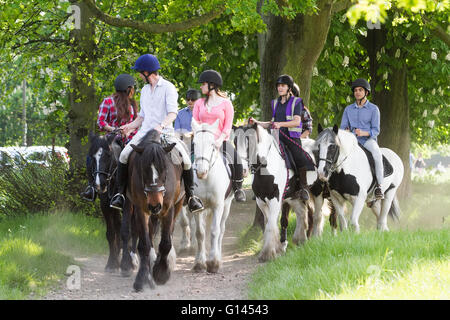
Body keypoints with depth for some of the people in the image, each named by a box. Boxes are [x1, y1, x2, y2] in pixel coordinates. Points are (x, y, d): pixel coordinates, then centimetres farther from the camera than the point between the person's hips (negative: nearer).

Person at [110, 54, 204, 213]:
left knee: (185, 159, -22)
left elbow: (173, 113, -15)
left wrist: (162, 125, -33)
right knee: (124, 155, -19)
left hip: (165, 133, -5)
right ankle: (120, 193, -12)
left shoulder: (168, 87, -2)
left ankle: (190, 196, -4)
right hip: (144, 132, 5)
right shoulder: (144, 90, 18)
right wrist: (130, 126, 7)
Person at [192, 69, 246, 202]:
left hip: (220, 141, -3)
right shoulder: (199, 103, 17)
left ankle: (238, 188, -7)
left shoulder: (225, 103, 6)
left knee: (235, 159, -29)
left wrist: (220, 140, -17)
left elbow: (228, 126, 1)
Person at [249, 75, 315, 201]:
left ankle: (303, 188, -16)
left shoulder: (296, 102, 3)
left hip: (292, 136, -5)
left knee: (300, 158, -27)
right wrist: (257, 123, 13)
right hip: (278, 136, 5)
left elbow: (296, 121, -9)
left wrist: (280, 124, -23)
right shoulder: (275, 103, 20)